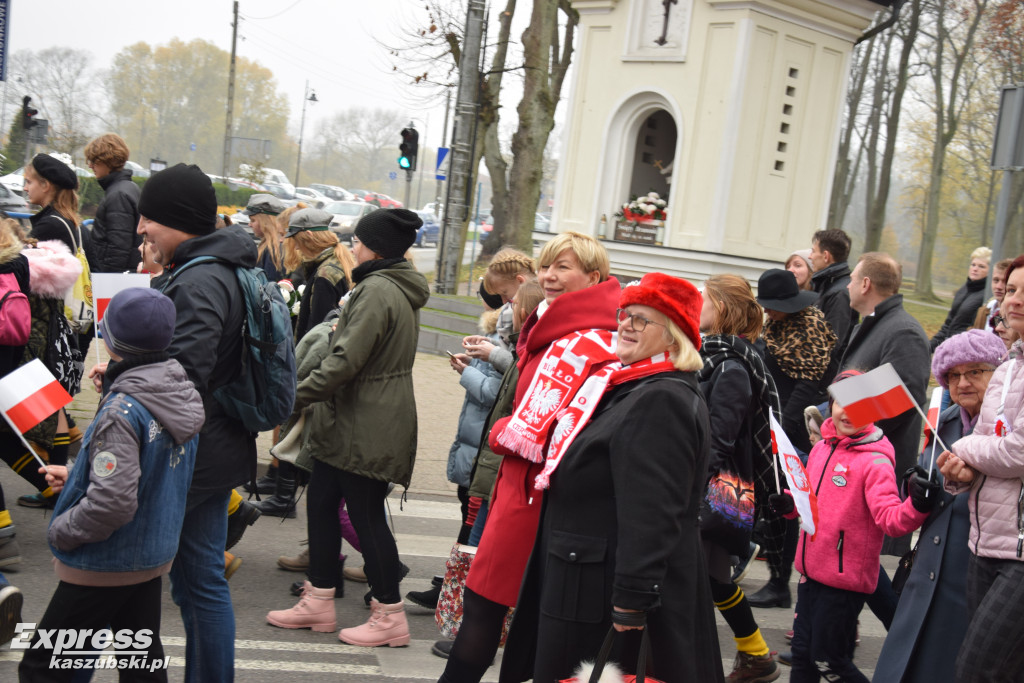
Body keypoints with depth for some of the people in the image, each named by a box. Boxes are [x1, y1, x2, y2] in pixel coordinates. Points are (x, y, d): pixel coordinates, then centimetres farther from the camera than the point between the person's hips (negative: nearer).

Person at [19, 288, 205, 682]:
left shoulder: (122, 411, -26)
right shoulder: (182, 396, 0)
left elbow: (112, 502, -30)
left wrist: (59, 532, -13)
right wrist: (76, 477, 13)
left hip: (105, 567, -8)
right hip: (155, 557, 8)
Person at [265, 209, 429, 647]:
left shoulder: (377, 290, -19)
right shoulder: (399, 289, 13)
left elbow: (345, 361, -24)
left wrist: (295, 396, -17)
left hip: (366, 428, -10)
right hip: (353, 423, 10)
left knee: (366, 515, -1)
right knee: (321, 503, 15)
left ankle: (390, 616, 11)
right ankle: (318, 602, 24)